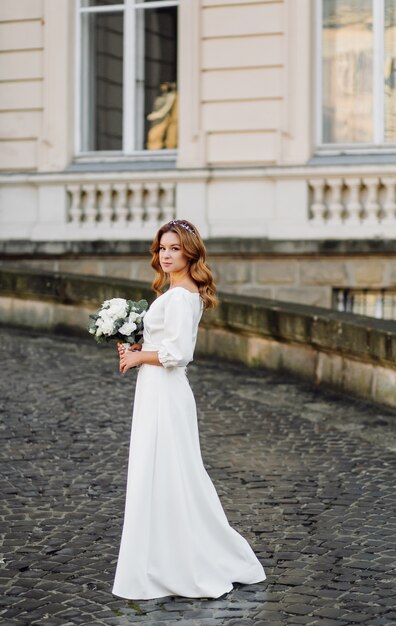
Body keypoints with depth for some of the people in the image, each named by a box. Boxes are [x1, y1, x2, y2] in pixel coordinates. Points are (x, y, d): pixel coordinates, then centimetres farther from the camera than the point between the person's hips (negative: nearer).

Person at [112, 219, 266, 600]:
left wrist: (138, 357, -9)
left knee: (164, 478, -4)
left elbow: (176, 353, -23)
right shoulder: (179, 292, 14)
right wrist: (136, 348, 9)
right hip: (159, 393, 10)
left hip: (163, 394, -10)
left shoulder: (180, 296, -17)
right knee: (169, 479, 14)